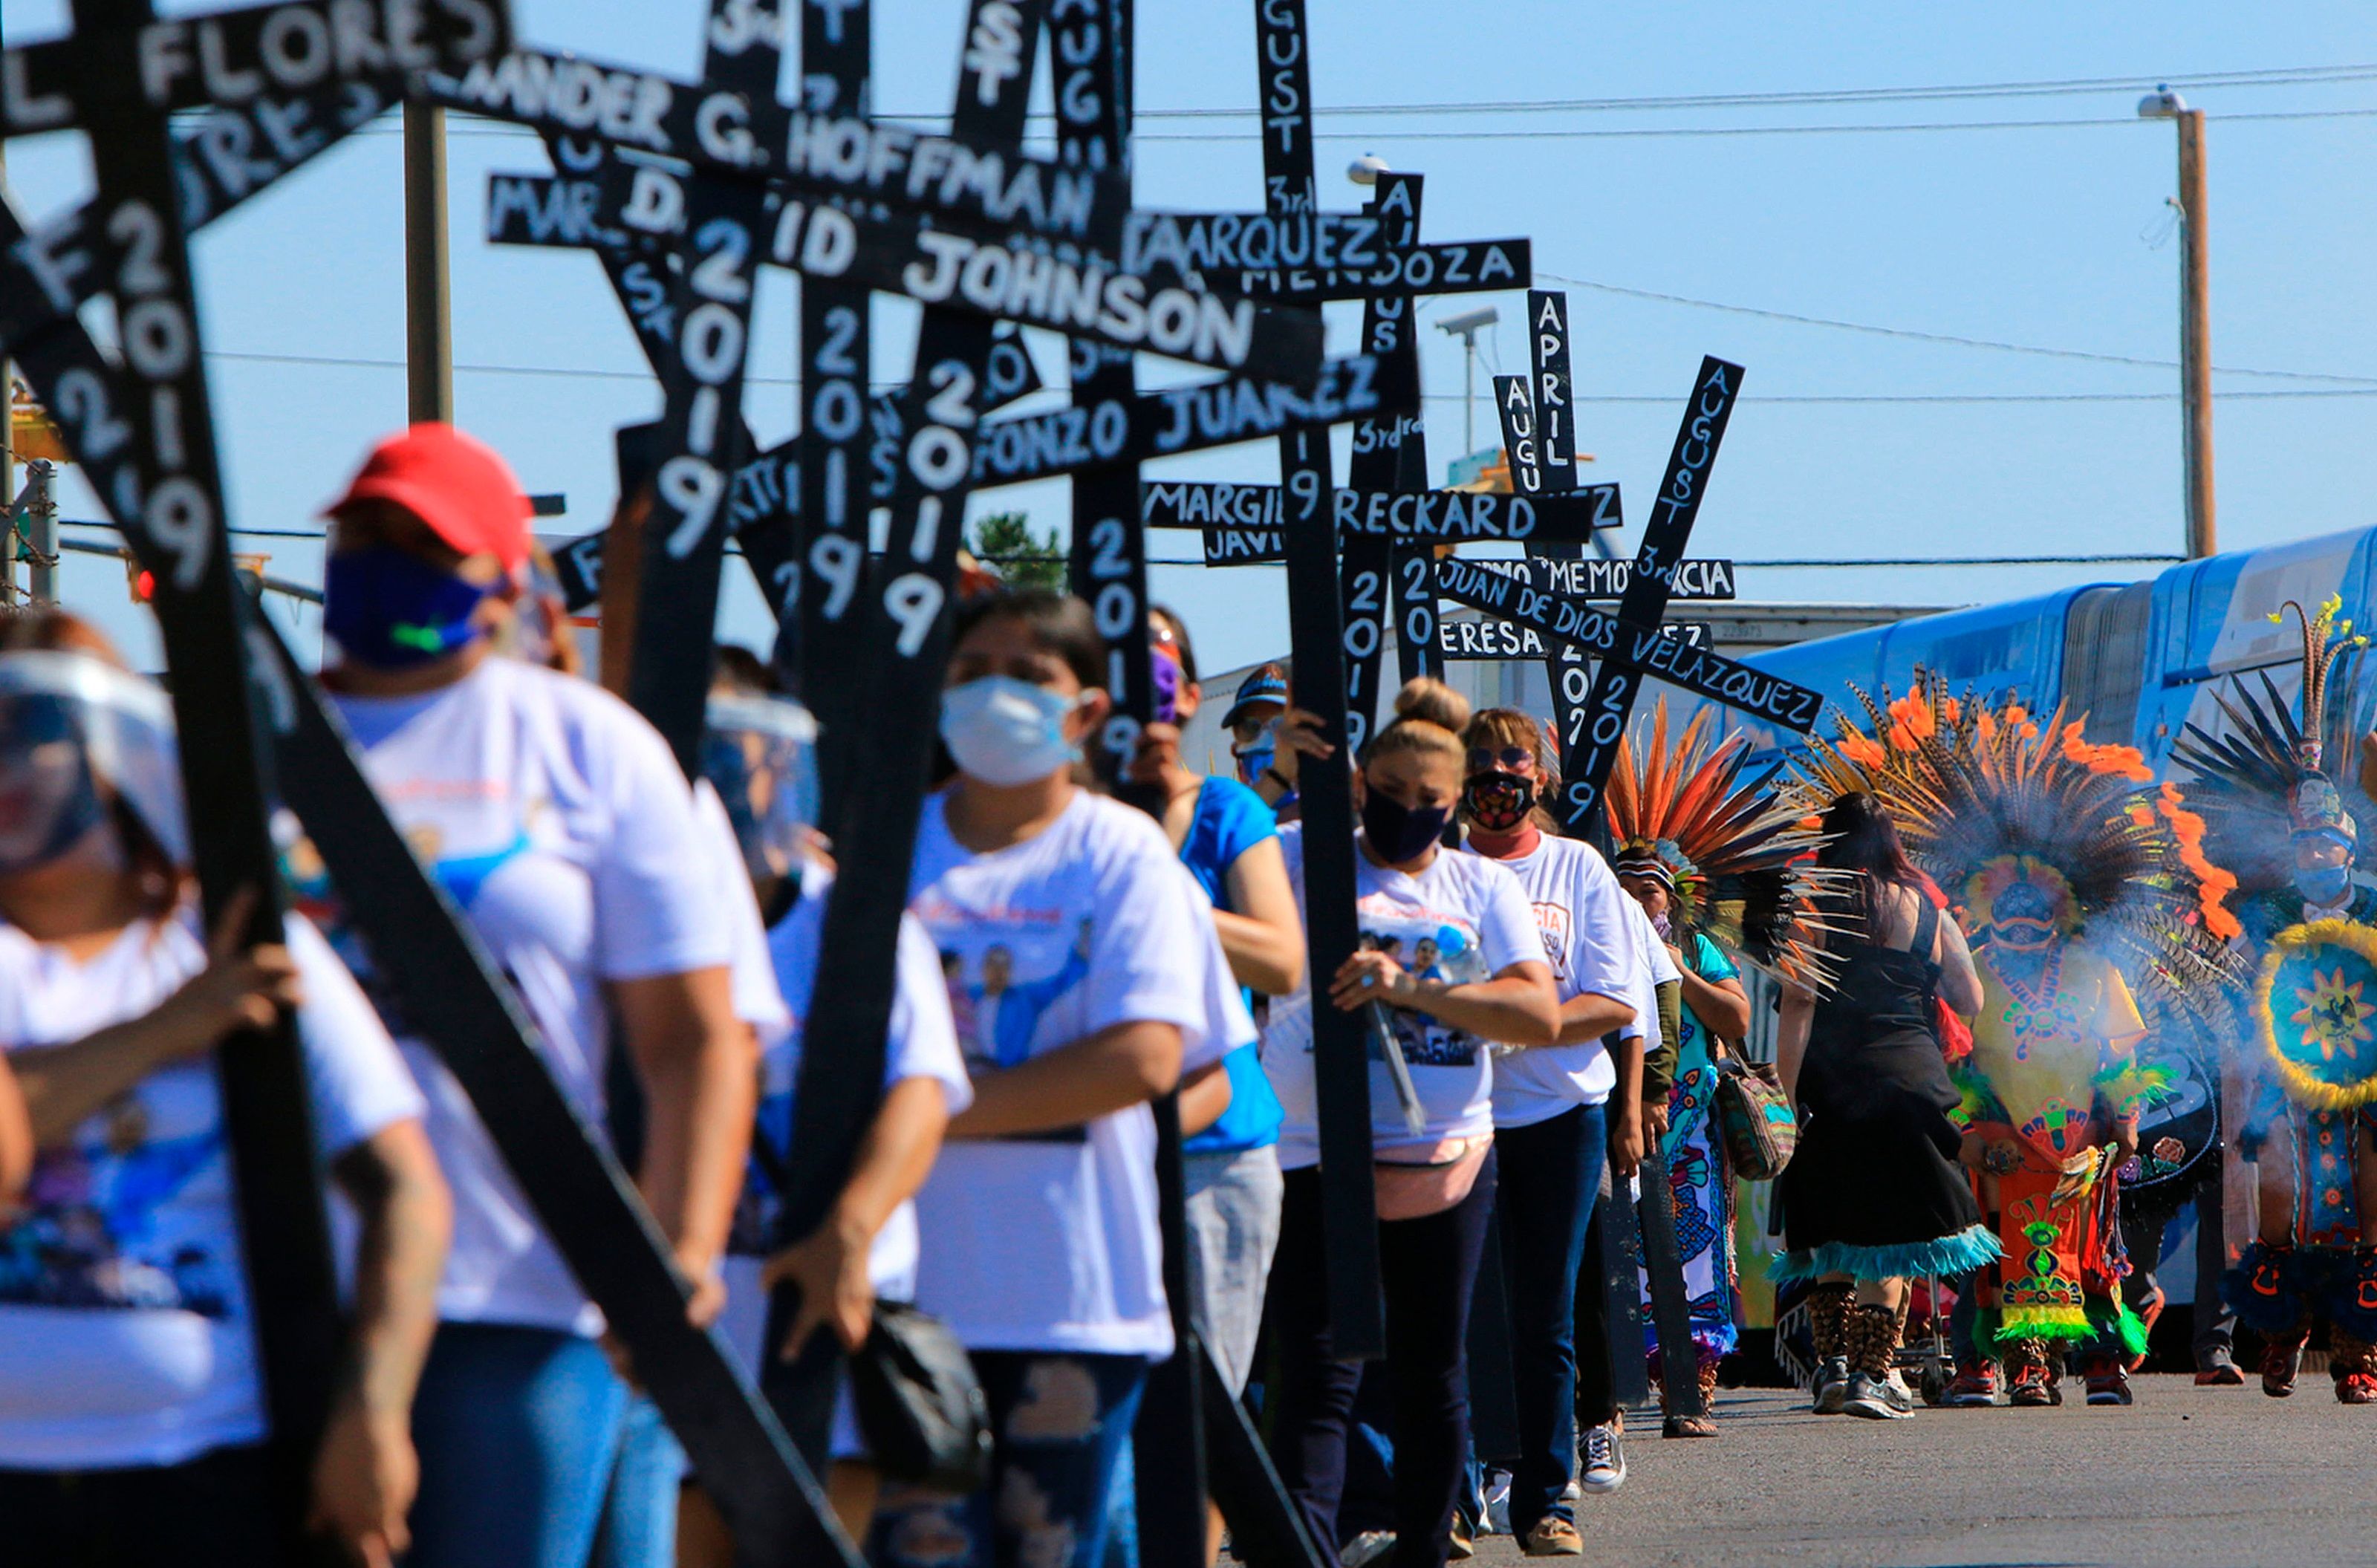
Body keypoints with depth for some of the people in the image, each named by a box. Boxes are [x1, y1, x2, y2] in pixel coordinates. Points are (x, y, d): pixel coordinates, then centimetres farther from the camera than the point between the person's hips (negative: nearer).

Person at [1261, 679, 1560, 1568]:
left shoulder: (1483, 888, 9)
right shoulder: (1300, 860, 5)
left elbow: (1541, 1014, -4)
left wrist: (1409, 989, -18)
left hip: (1447, 1159, 3)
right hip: (1316, 1156, -3)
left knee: (1433, 1373, 10)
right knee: (1317, 1376, -11)